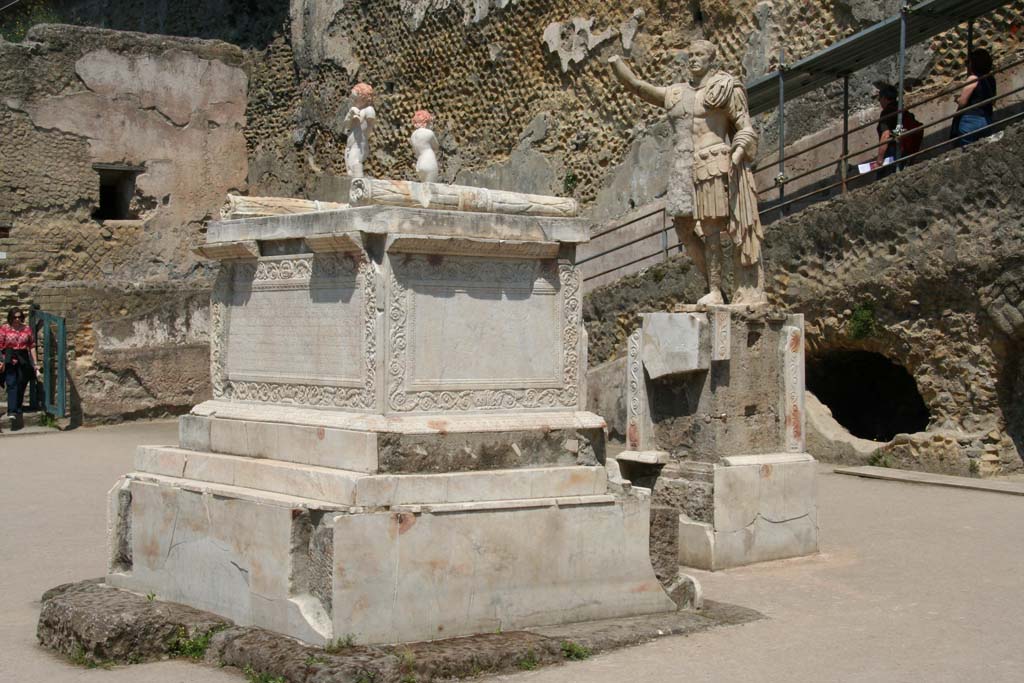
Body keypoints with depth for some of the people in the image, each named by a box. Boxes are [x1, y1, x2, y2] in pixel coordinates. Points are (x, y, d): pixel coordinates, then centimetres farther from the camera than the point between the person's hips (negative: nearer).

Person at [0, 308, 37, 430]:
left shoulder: (27, 329, 7)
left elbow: (32, 346, 8)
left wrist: (35, 363, 5)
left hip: (23, 361, 3)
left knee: (21, 387, 7)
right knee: (11, 385, -14)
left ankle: (18, 411, 19)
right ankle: (11, 412, -23)